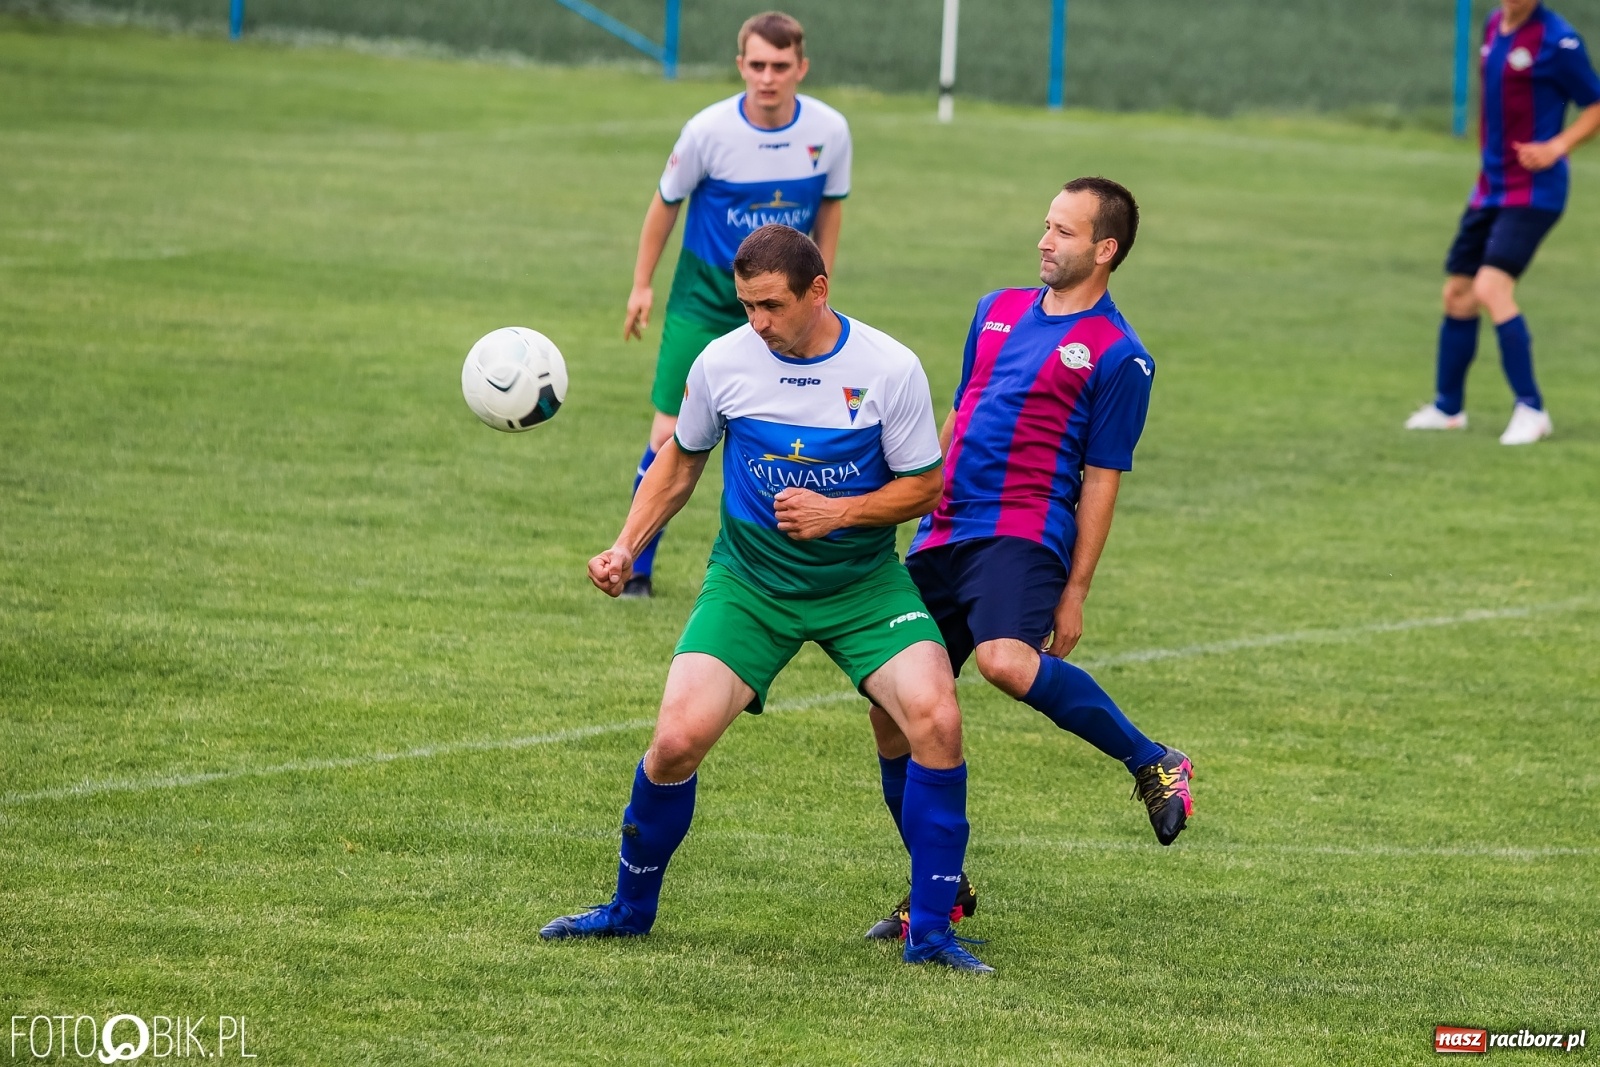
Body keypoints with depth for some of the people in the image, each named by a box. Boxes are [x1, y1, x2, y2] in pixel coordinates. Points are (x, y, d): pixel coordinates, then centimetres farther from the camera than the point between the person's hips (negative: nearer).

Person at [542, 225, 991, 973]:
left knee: (936, 721, -22)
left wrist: (836, 511, -19)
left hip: (863, 580, -1)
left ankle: (930, 931, -8)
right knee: (678, 738, -16)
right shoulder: (721, 363, -7)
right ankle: (629, 909, 12)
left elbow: (923, 487, -3)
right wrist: (627, 548, 1)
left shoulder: (890, 369, -12)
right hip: (749, 579, 1)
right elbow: (680, 460, 11)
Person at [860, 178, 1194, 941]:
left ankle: (1153, 764, -15)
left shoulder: (1117, 355, -3)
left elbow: (1101, 480, -5)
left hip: (1023, 534, -7)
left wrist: (1075, 593, -8)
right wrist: (921, 506, 25)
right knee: (893, 712, 1)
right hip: (945, 532, 7)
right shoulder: (998, 311, 17)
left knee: (1005, 661, -35)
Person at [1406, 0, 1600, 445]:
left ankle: (1531, 410, -12)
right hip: (1491, 186, 8)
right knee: (1458, 293, 11)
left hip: (1534, 189, -8)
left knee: (1492, 288, -20)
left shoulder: (1556, 41, -15)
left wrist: (1556, 147, -21)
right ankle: (1448, 408, 27)